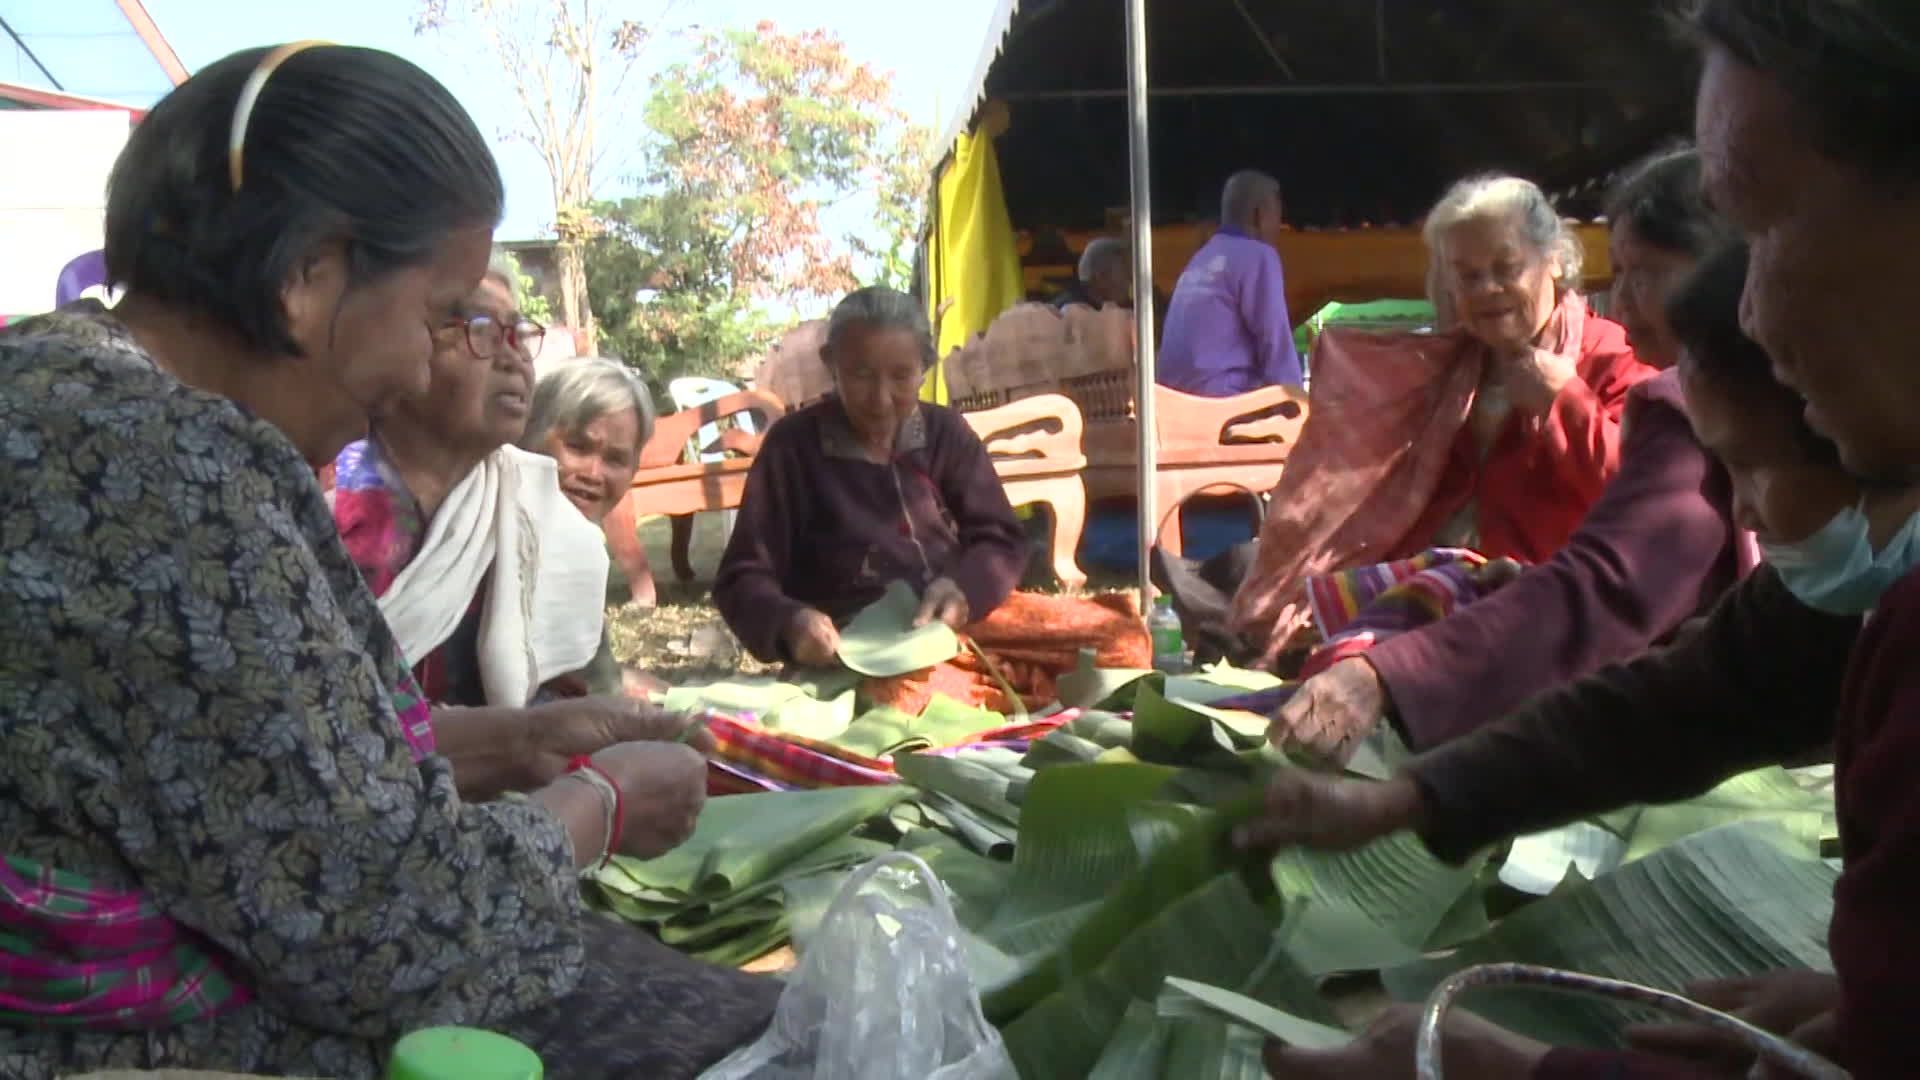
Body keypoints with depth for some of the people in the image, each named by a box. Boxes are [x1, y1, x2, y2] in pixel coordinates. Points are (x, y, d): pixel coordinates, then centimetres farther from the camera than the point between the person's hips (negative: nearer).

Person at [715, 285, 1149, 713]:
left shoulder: (946, 432, 7)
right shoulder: (794, 444, -3)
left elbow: (1001, 540, 6)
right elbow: (743, 579, -5)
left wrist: (963, 588, -17)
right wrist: (791, 622, -27)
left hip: (957, 617, 3)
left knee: (1123, 638, -13)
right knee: (904, 694, -40)